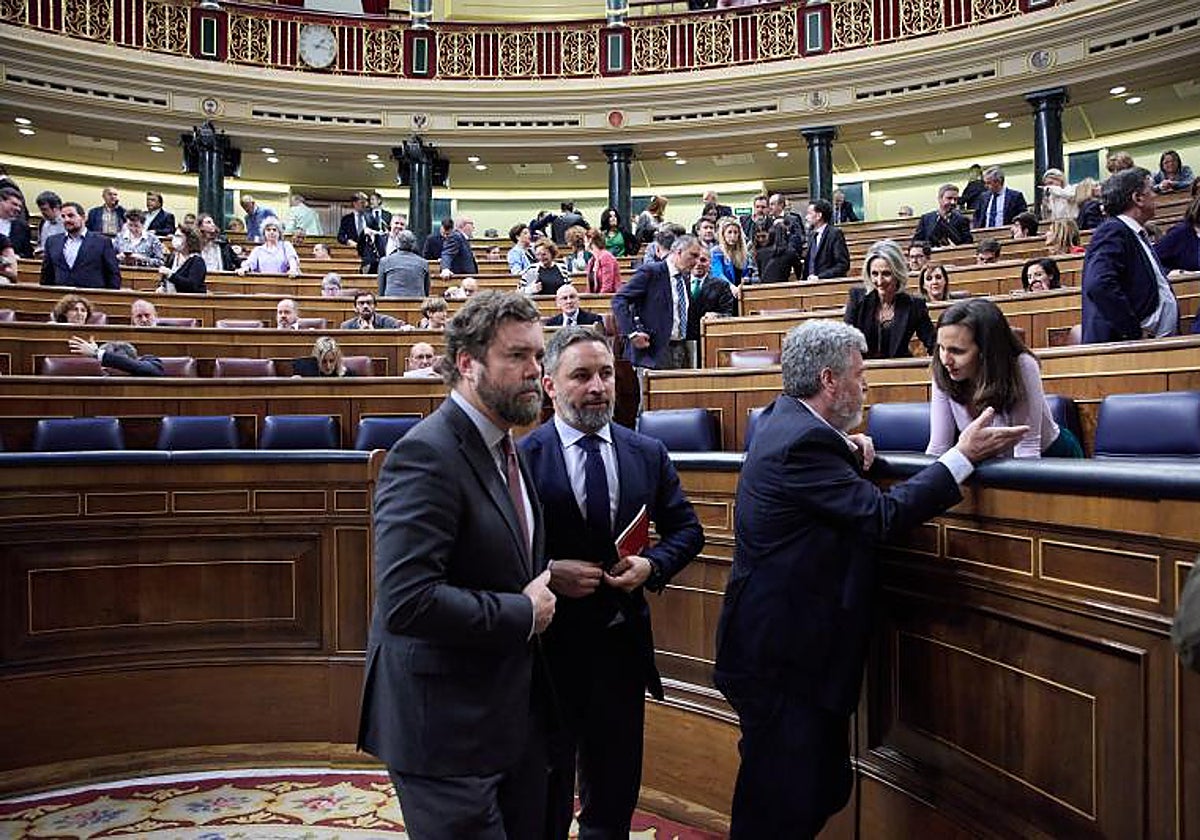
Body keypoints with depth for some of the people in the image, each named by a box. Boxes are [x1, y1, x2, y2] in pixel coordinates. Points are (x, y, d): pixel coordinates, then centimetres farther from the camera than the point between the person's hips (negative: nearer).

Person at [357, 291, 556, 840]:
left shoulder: (505, 449, 10)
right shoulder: (426, 455, -20)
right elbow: (406, 602, -29)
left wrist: (546, 579, 1)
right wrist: (523, 612, -18)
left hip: (514, 719, 9)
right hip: (447, 729, -9)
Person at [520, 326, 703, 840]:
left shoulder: (648, 454, 3)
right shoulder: (521, 457, -10)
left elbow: (686, 528, 9)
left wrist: (652, 565, -9)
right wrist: (547, 572, -22)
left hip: (623, 643, 4)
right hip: (548, 644, -3)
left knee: (615, 796, 20)